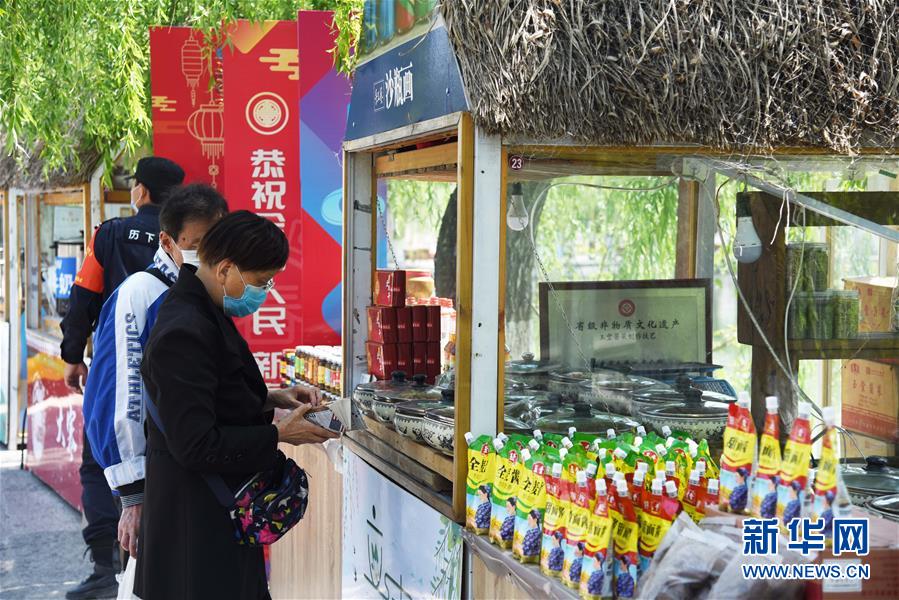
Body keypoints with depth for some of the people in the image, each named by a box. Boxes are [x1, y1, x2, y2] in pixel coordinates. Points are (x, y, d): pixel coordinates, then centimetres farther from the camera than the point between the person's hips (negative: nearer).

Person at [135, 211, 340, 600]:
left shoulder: (206, 314, 8)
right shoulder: (183, 334, -23)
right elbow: (195, 446, -25)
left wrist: (270, 400, 6)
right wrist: (279, 435, -16)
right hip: (196, 521, -10)